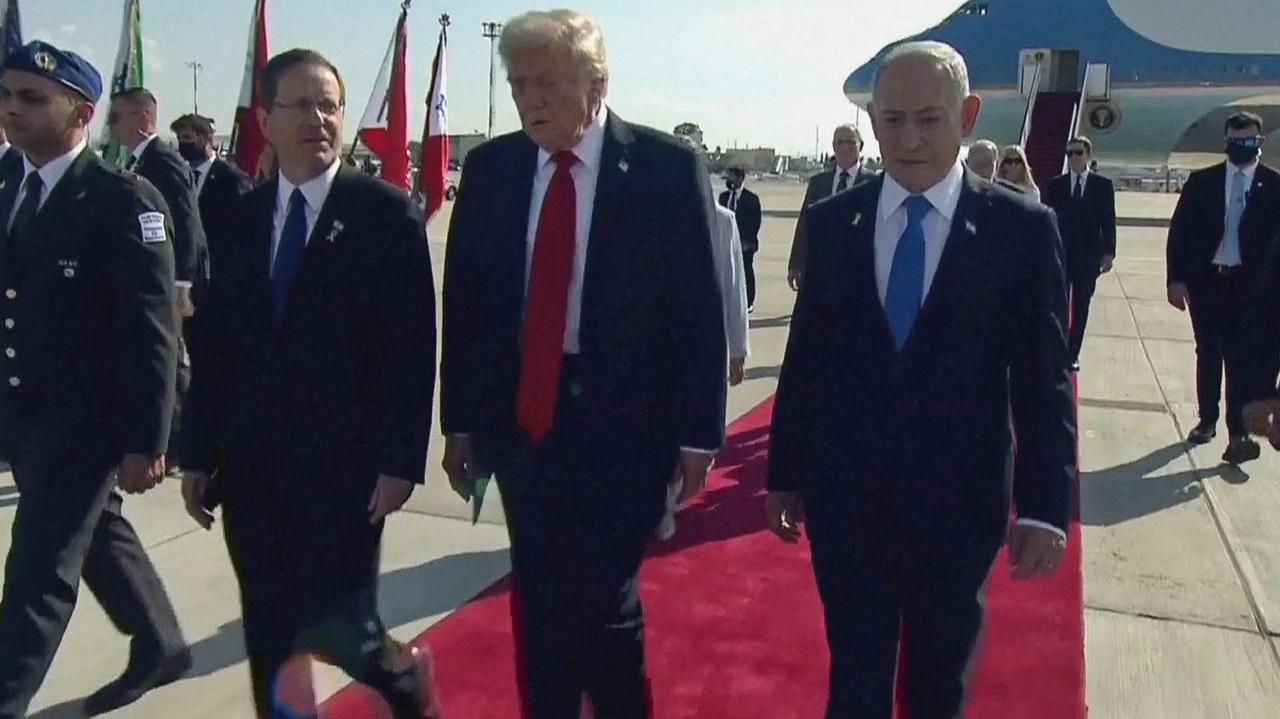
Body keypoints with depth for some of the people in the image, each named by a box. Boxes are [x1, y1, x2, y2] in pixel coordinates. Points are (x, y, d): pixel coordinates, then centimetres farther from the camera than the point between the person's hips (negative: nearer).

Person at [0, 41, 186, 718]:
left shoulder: (123, 199, -15)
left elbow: (149, 329, -18)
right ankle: (159, 646, 39)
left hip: (84, 421, -8)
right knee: (100, 537, 21)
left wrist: (143, 440, -19)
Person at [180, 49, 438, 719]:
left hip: (342, 463, -5)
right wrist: (199, 453, 9)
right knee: (270, 638, 13)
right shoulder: (240, 217, 8)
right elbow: (218, 345, 10)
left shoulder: (386, 212, -5)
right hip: (252, 465, 5)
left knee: (334, 620, -4)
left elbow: (412, 347, -9)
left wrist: (401, 460, -14)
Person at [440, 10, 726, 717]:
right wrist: (459, 420, 7)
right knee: (538, 605, 15)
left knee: (605, 605, 4)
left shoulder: (668, 167, -7)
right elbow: (464, 301, 7)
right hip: (519, 416, 4)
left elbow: (699, 306, -6)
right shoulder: (489, 168, 3)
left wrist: (697, 431, -7)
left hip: (623, 422, -3)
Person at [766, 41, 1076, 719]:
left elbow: (1043, 378, -5)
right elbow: (804, 357, 2)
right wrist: (784, 474, 5)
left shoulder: (1022, 227, -6)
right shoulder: (831, 221, -1)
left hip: (958, 498, 0)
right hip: (846, 495, 1)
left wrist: (1045, 507, -8)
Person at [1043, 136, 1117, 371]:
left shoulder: (1103, 185, 4)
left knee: (1081, 307, 5)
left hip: (1089, 254, 0)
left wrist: (1108, 252, -4)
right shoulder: (1055, 185, 5)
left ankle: (1073, 354, 11)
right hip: (1060, 252, 0)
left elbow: (1108, 221, 2)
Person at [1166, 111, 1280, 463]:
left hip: (1251, 284, -2)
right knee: (1208, 354, 12)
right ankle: (1207, 420, 24)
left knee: (1241, 358, -4)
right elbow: (1179, 230, 1)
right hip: (1205, 279, 2)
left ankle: (1239, 433, -3)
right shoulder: (1201, 180, 3)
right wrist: (1176, 279, -6)